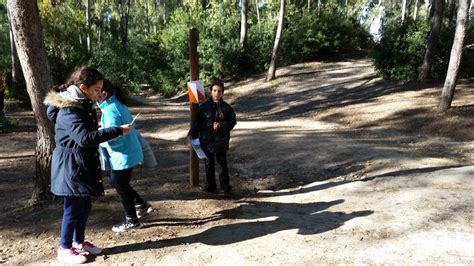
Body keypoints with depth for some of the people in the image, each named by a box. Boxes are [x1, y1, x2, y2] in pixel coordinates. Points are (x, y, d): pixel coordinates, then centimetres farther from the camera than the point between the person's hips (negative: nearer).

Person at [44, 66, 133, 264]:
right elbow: (85, 138, -32)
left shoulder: (82, 104, 10)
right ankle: (64, 248, 21)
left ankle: (79, 242, 34)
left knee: (85, 206, 17)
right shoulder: (69, 110, -22)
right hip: (71, 165, -9)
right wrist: (117, 131, -31)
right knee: (73, 208, 3)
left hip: (82, 163, 9)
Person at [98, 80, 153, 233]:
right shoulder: (119, 105, 7)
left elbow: (114, 138, -26)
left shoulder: (110, 110, -22)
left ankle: (131, 221, 24)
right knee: (116, 183, 23)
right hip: (130, 152, 9)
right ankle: (142, 205, 30)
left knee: (121, 187, 8)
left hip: (122, 156, -9)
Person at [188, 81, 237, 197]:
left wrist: (221, 125, -14)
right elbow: (197, 121, 1)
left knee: (223, 164, 4)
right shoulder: (204, 106, -2)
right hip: (206, 140, 1)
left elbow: (232, 122, 2)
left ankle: (226, 188, 15)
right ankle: (210, 186, 27)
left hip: (221, 140, -1)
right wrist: (191, 134, -5)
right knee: (209, 164, 13)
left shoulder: (226, 107, -2)